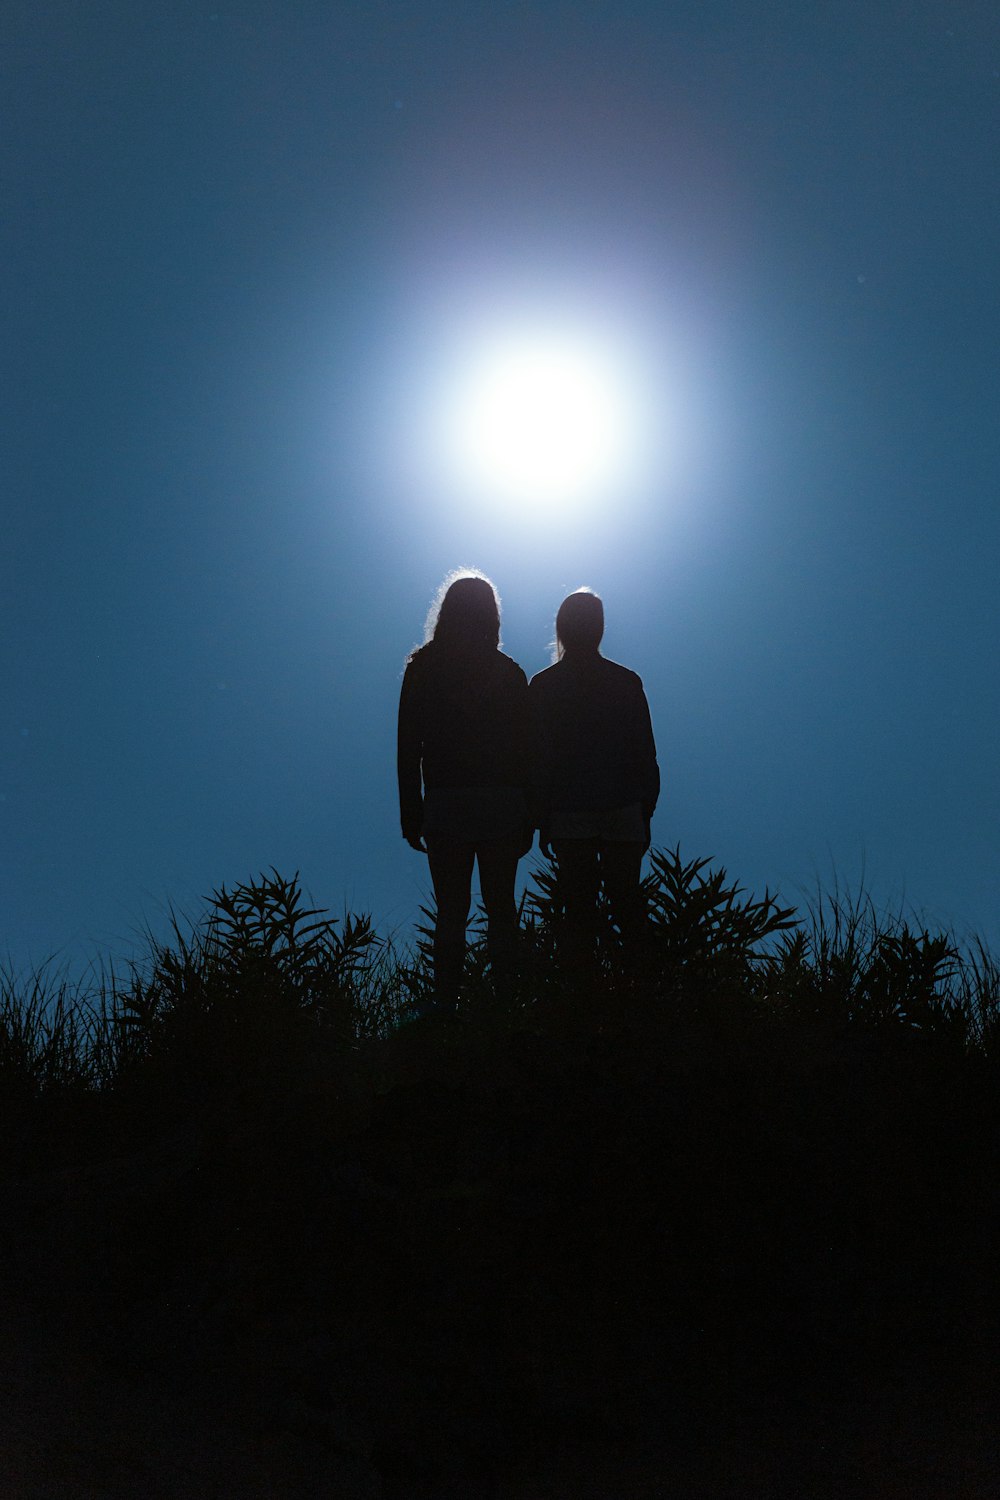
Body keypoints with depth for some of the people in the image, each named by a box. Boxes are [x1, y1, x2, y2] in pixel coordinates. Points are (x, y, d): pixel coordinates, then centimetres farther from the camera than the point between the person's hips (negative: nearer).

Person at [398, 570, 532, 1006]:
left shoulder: (423, 669, 1)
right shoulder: (508, 672, 2)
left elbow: (408, 749, -1)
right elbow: (525, 750, 2)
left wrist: (411, 814, 3)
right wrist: (528, 816, 7)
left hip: (445, 807, -1)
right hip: (503, 807, 1)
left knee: (451, 912, 4)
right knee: (501, 907, 8)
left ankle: (446, 1004, 1)